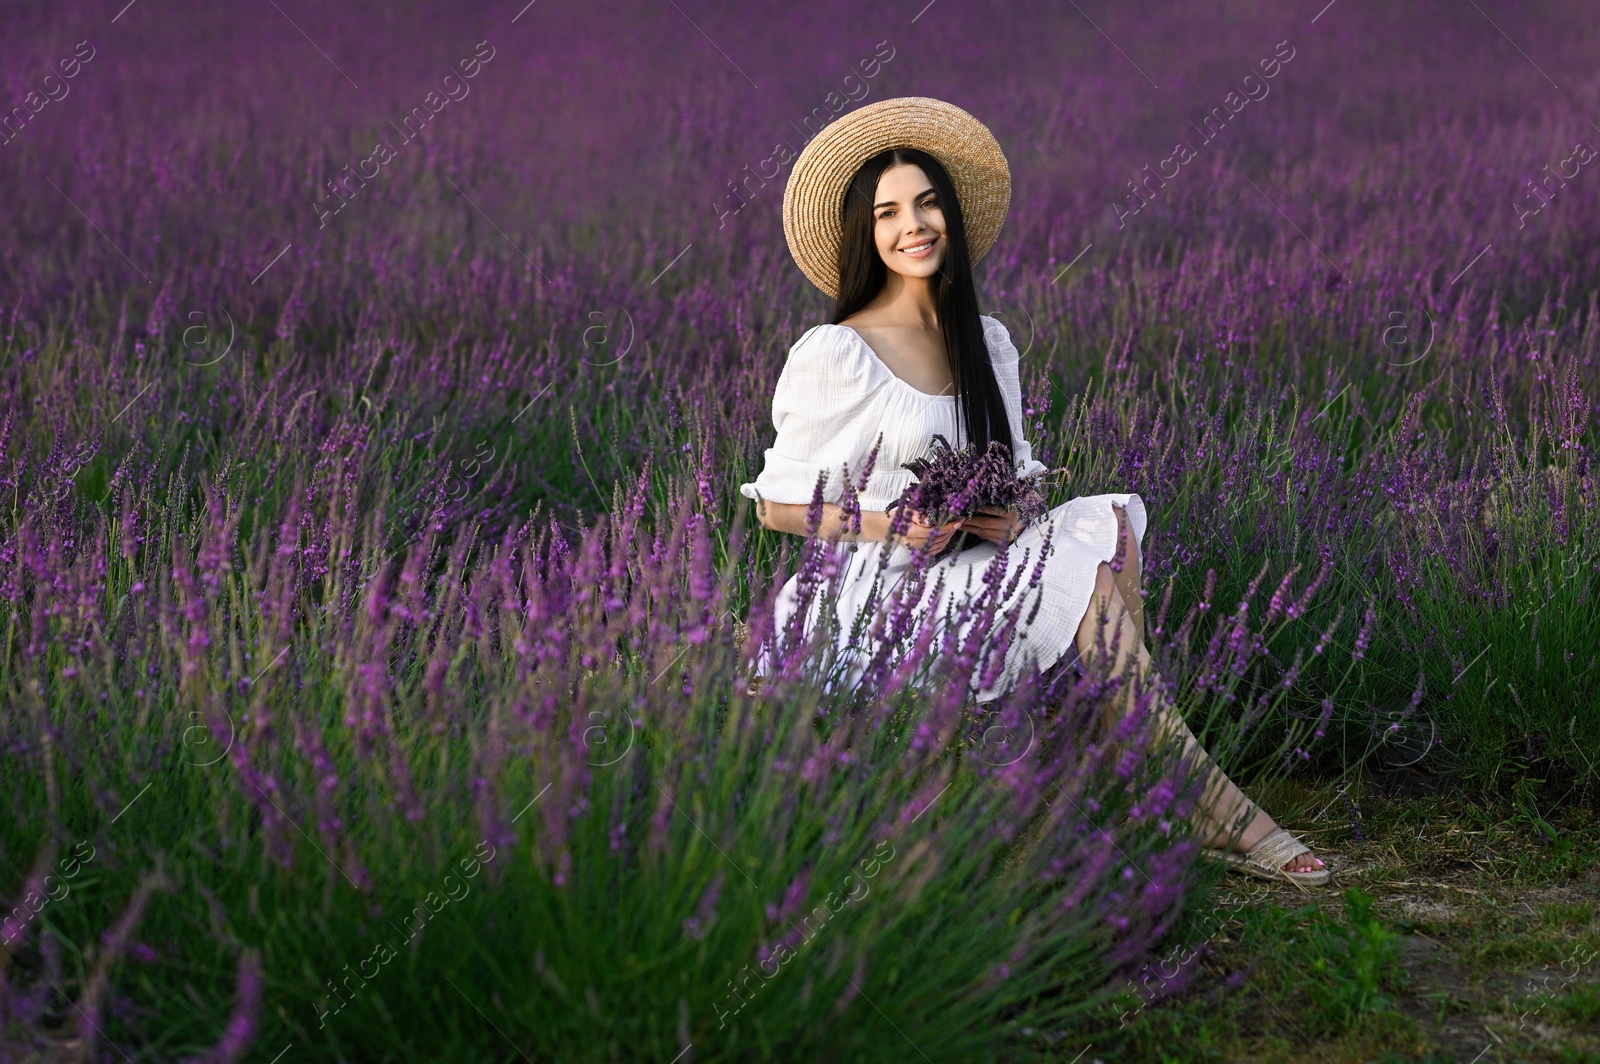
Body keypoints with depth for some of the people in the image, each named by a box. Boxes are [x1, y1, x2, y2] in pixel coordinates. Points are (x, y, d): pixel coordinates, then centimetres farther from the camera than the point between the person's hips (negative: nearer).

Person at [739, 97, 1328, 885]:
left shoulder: (988, 343, 11)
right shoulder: (834, 355, -9)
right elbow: (778, 506, -7)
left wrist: (1011, 515, -7)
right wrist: (897, 527, -20)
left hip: (966, 574, 6)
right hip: (873, 595, -6)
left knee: (1109, 521, -18)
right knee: (1092, 578, -21)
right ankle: (1212, 811, -16)